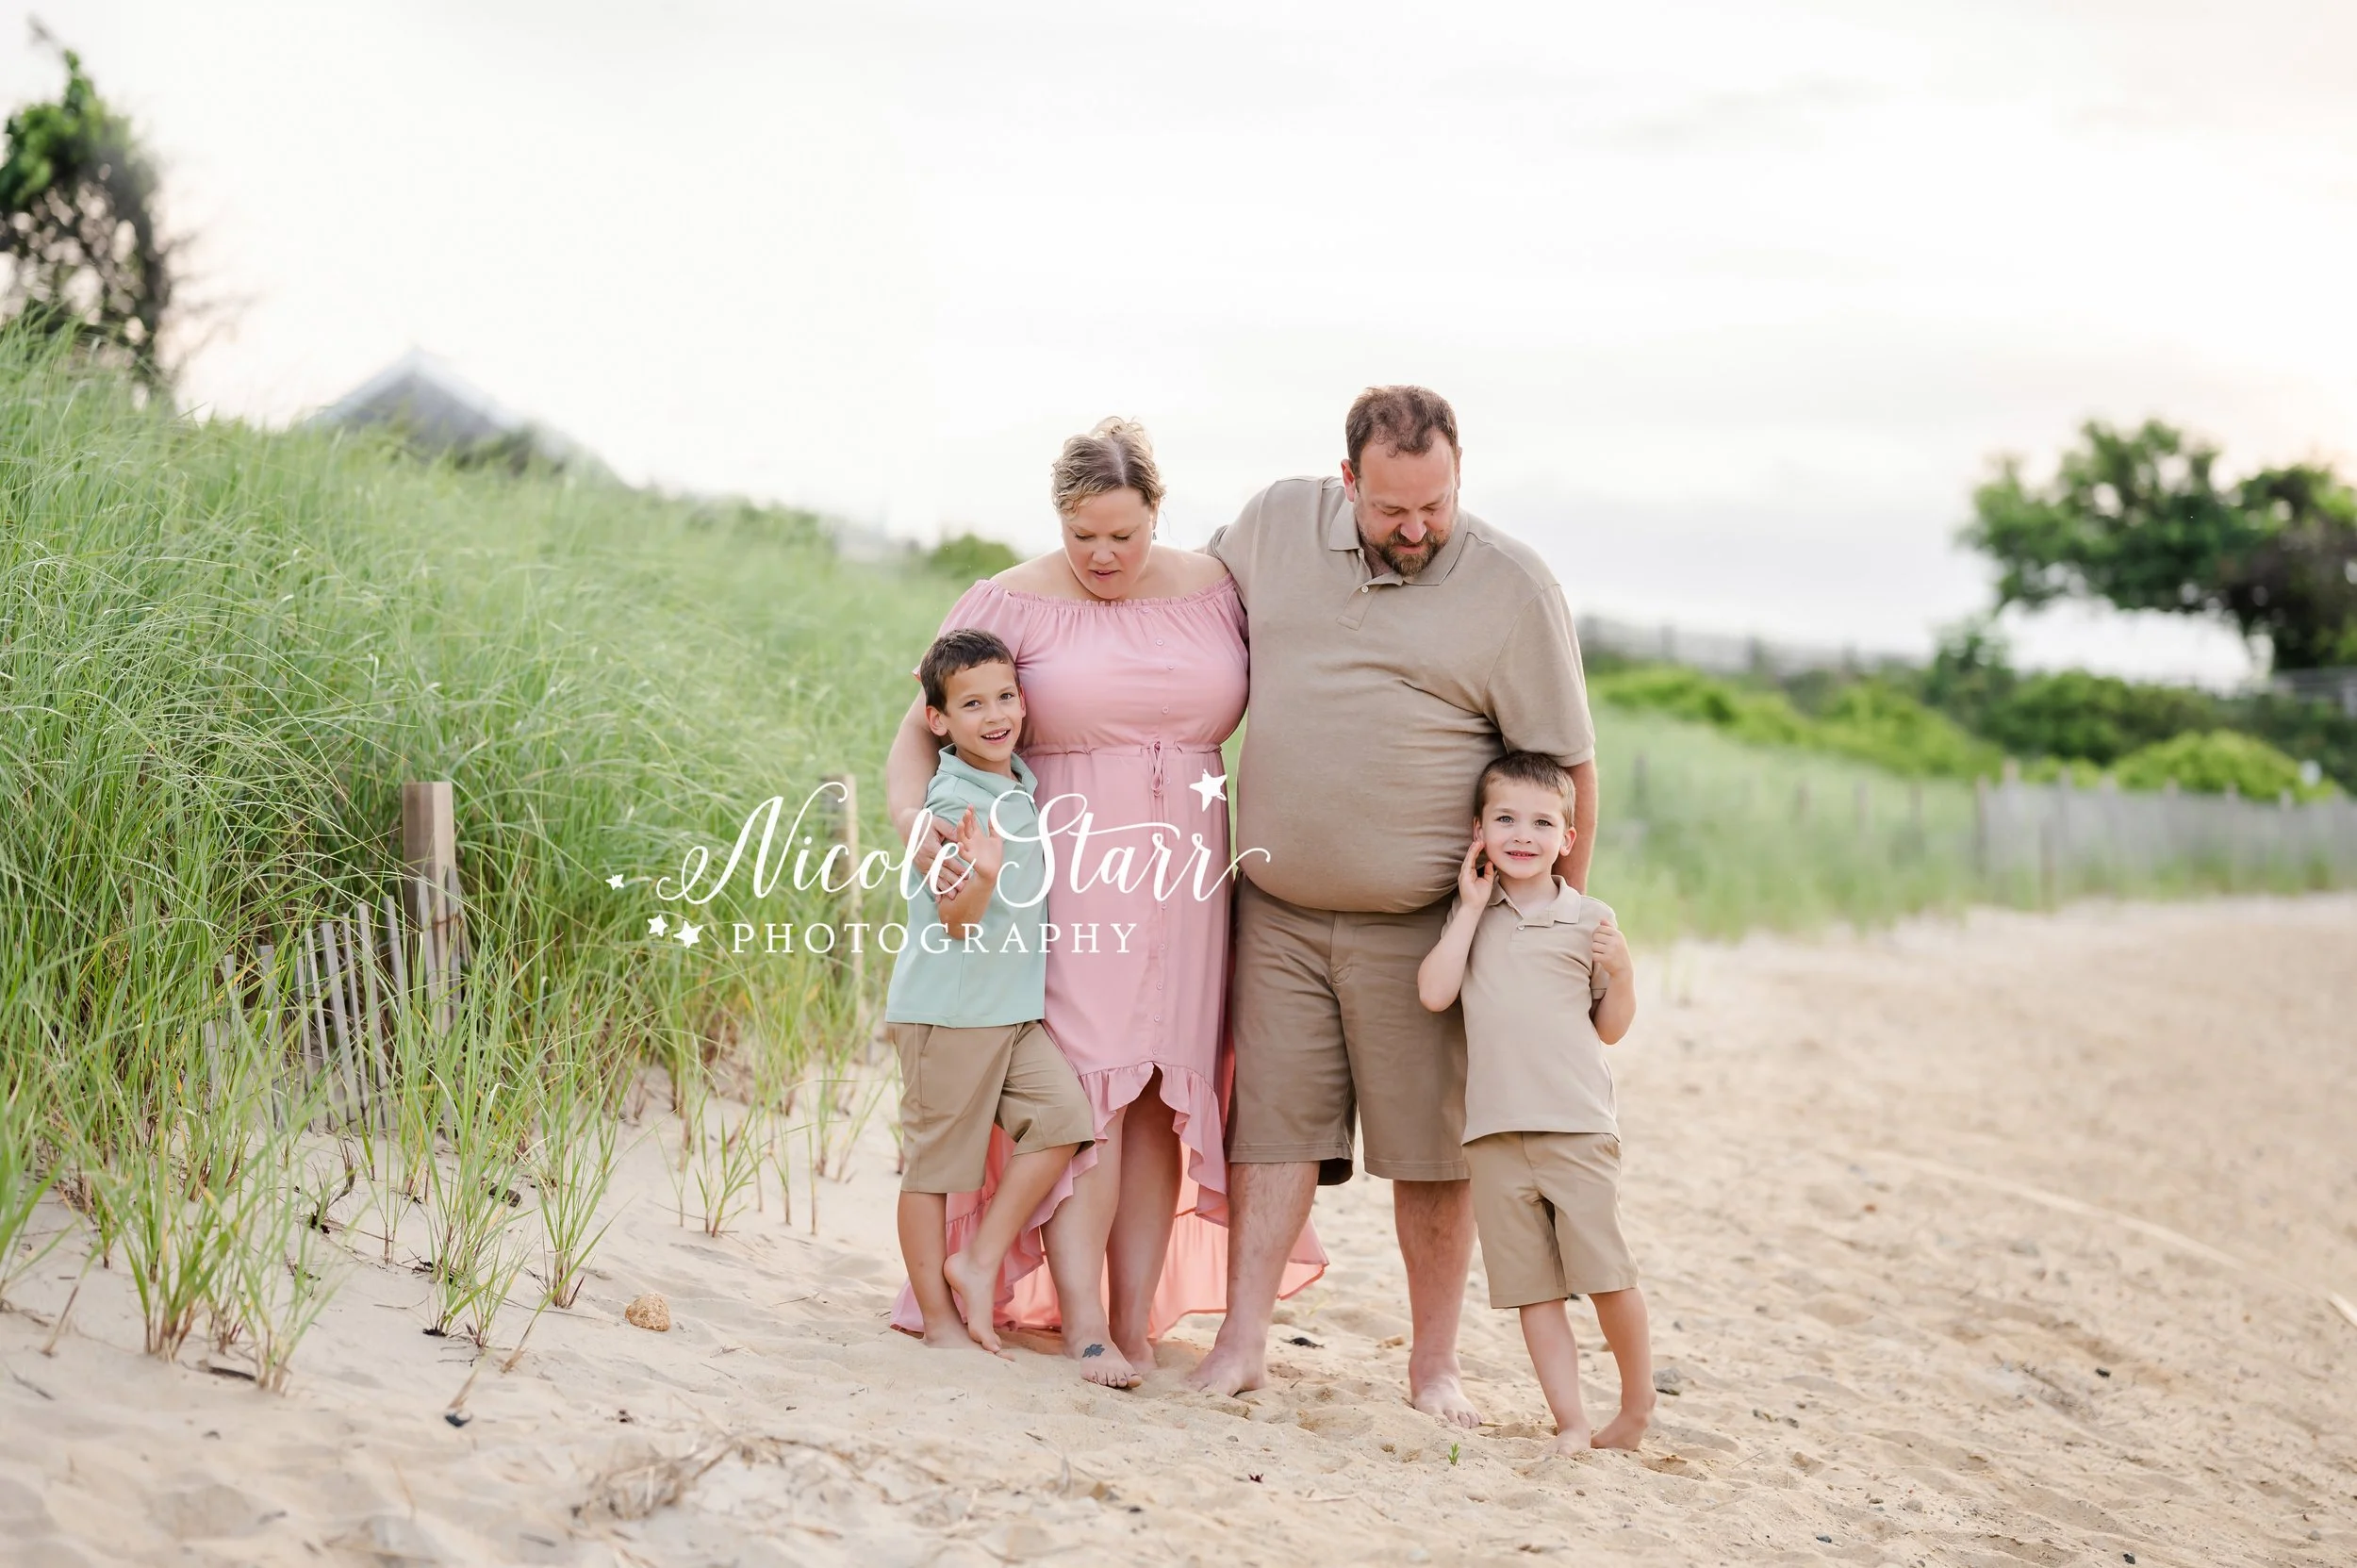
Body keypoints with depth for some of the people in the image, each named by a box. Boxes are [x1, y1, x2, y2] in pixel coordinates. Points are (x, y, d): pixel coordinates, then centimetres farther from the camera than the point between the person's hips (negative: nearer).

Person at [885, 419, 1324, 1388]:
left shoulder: (1217, 593, 7)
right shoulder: (1015, 604, -1)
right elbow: (922, 728, -2)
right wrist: (910, 814, -21)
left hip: (1183, 879, 3)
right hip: (1065, 873, -3)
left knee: (1160, 1095, 2)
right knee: (1085, 1088, -11)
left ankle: (1137, 1318, 6)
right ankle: (1081, 1320, -12)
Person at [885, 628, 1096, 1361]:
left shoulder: (1019, 782, 10)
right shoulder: (954, 801, -16)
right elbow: (957, 922, -20)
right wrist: (981, 874, -37)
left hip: (1014, 1011, 7)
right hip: (947, 1012, -7)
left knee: (1062, 1115, -8)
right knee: (934, 1162, 2)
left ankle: (979, 1261, 2)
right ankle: (939, 1314, 12)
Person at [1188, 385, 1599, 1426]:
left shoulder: (1514, 590, -7)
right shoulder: (1276, 523, 3)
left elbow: (1567, 766, -2)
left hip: (1419, 927, -2)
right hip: (1278, 911, 3)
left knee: (1431, 1148, 2)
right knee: (1273, 1122, 1)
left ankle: (1434, 1366, 12)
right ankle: (1241, 1343, 4)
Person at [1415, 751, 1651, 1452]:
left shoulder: (1589, 920, 3)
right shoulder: (1471, 915, 10)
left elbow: (1611, 1028, 8)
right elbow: (1434, 993, -5)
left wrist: (1622, 973, -11)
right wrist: (1472, 908, -3)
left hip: (1578, 1129, -2)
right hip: (1494, 1131, 2)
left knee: (1607, 1274, -5)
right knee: (1532, 1287, 3)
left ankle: (1638, 1401, 16)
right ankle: (1570, 1422, 8)